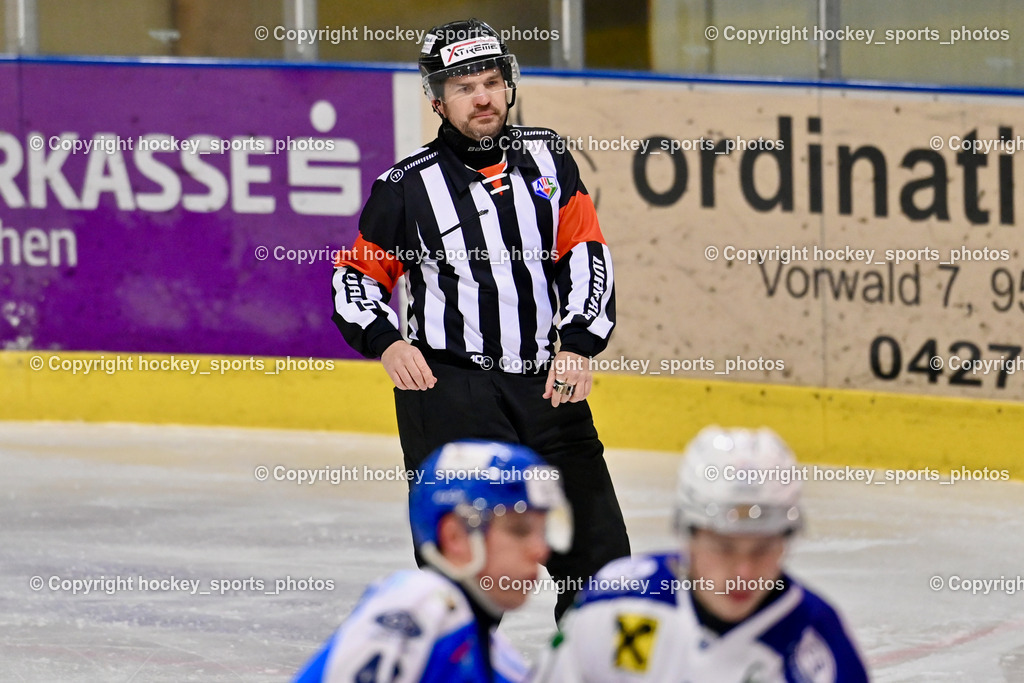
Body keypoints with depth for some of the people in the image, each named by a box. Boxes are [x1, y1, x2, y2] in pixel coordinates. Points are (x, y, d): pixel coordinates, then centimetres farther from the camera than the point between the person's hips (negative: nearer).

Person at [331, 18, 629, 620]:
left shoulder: (546, 157, 6)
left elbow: (586, 255, 4)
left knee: (597, 548, 9)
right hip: (447, 389, -4)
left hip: (548, 383, 4)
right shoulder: (409, 186, -3)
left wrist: (578, 344, -9)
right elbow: (356, 276, 5)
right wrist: (386, 342, -14)